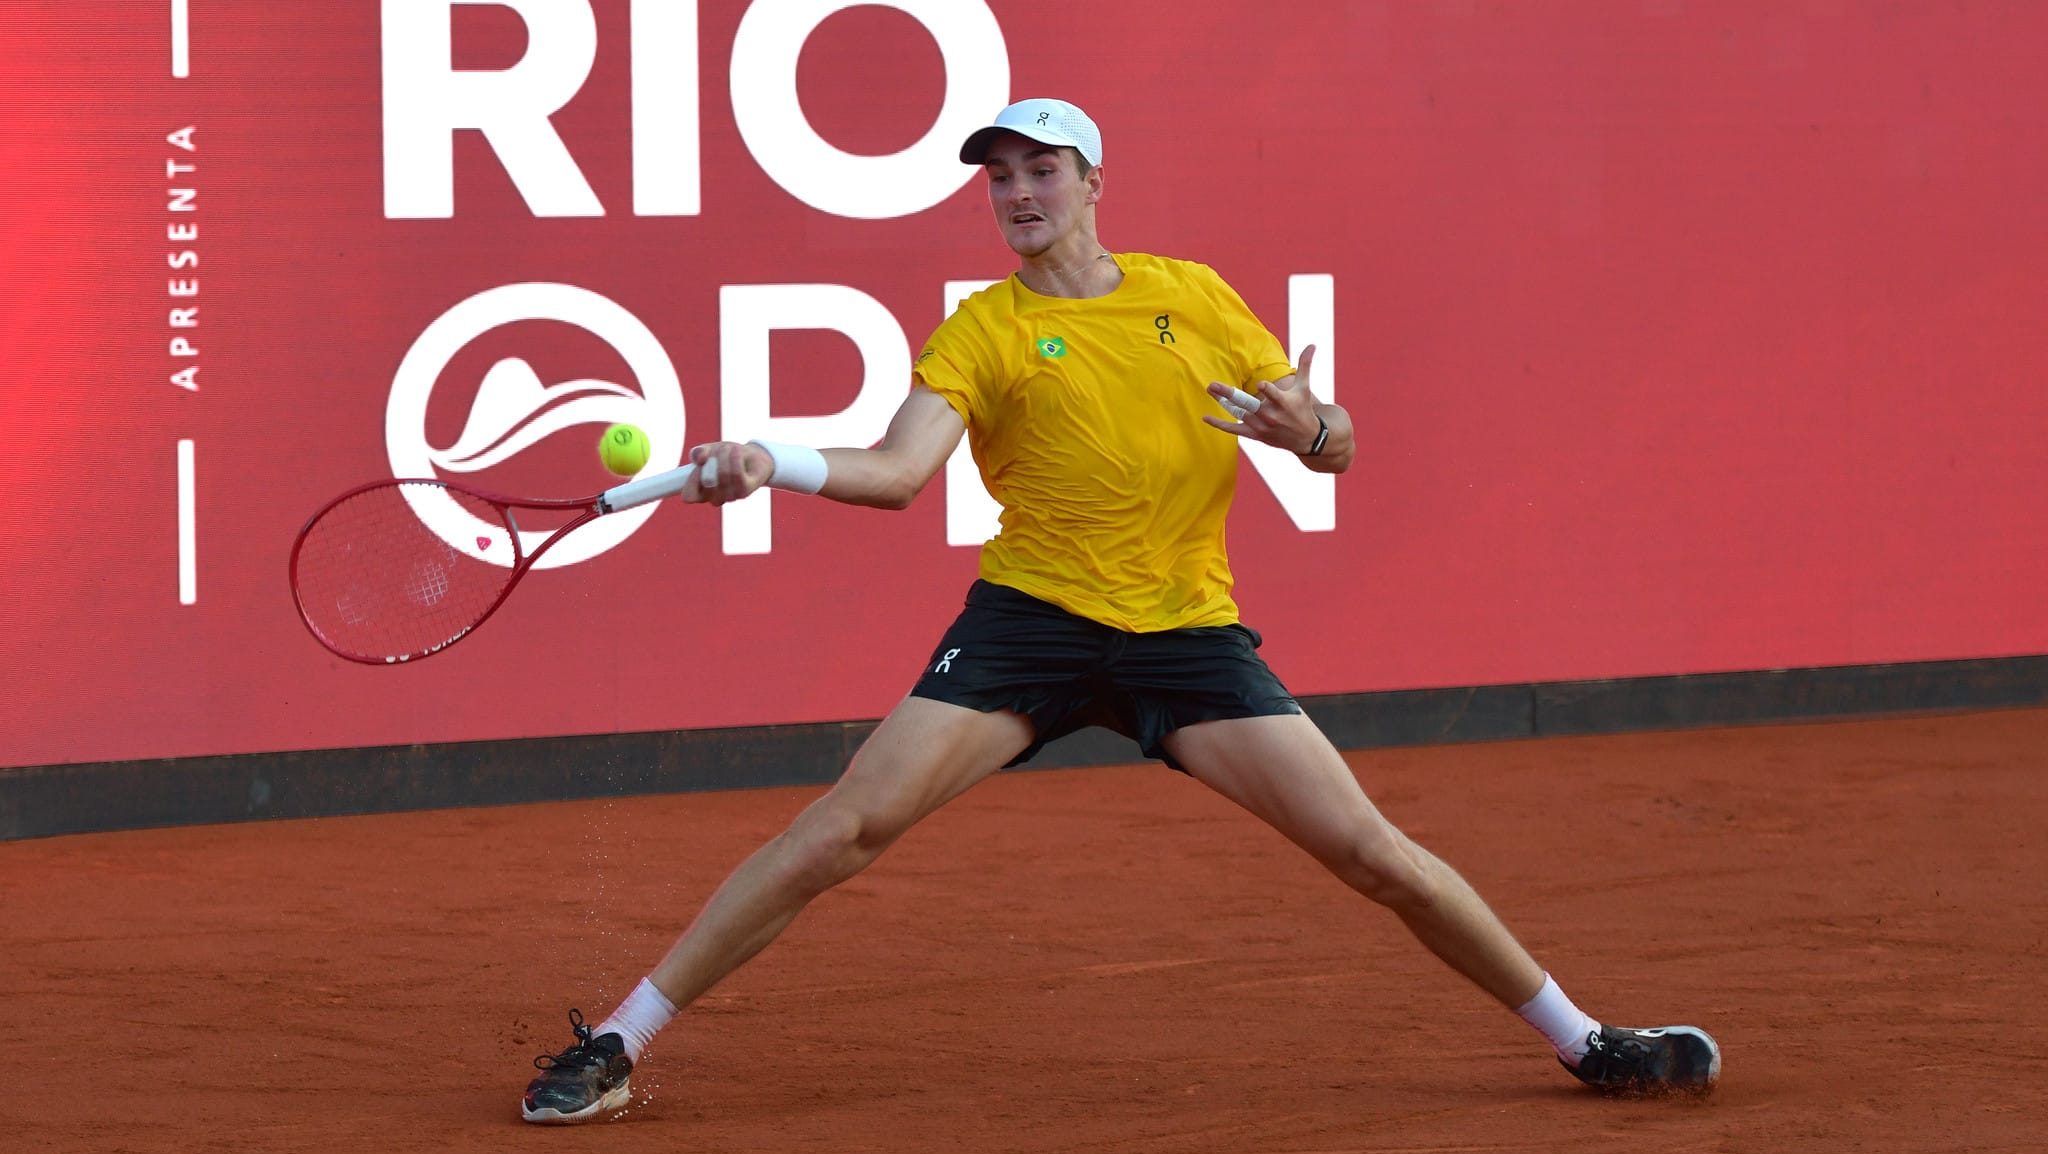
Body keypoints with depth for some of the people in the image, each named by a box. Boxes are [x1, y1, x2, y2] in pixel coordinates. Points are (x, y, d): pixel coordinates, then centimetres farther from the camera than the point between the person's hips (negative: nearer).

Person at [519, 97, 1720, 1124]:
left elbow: (1339, 445, 10)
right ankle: (617, 1044, -7)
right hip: (1031, 617, -1)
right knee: (847, 826, -15)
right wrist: (767, 463, -33)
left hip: (1189, 632, 1)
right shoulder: (983, 329, 1)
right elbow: (898, 470, -14)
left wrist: (1306, 426, -15)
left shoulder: (1194, 294, 8)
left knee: (1372, 851, -6)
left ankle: (1580, 1037, 12)